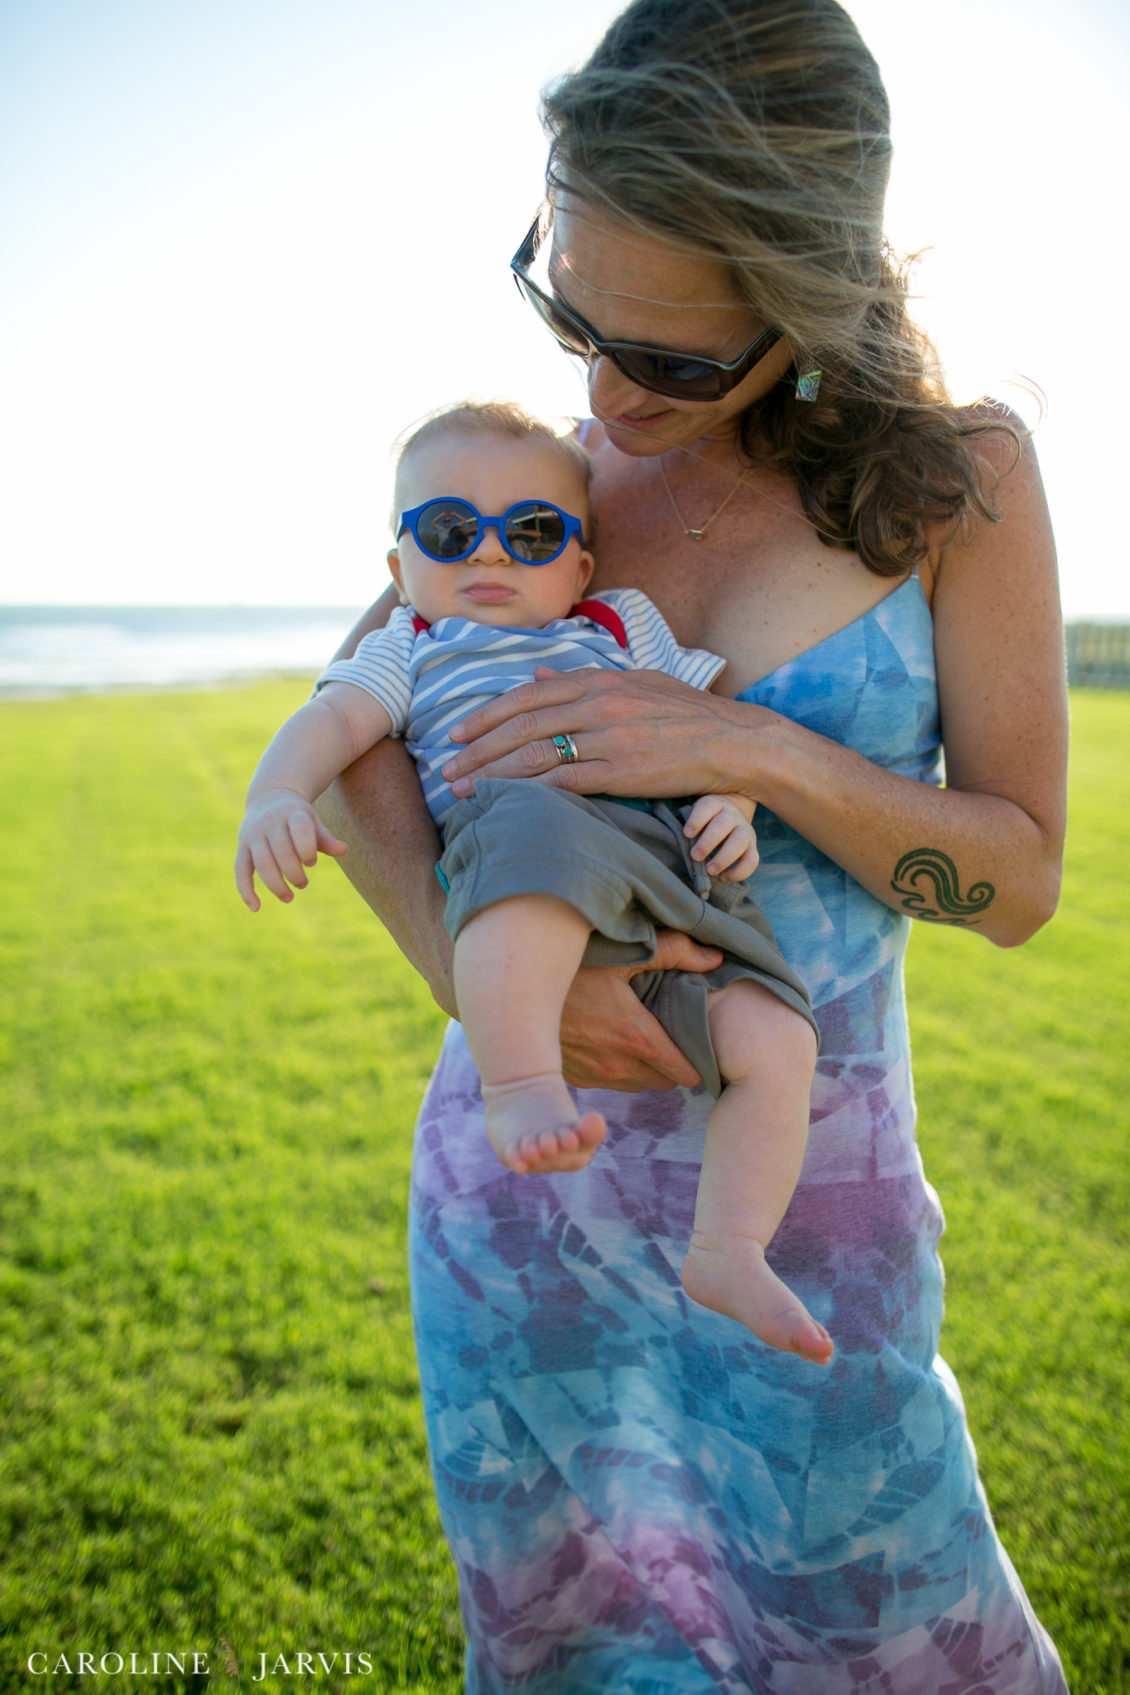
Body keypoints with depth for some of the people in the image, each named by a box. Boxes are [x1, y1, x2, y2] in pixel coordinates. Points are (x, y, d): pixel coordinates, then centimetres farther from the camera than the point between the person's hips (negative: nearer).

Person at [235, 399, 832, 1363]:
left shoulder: (627, 627, 33)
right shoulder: (412, 648, 30)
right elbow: (335, 718, 11)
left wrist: (734, 799, 2)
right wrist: (278, 796, -12)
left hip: (671, 876, 4)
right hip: (510, 828, -3)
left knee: (773, 1039, -15)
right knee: (538, 836, -39)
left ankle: (729, 1255, -3)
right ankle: (520, 1087, -42)